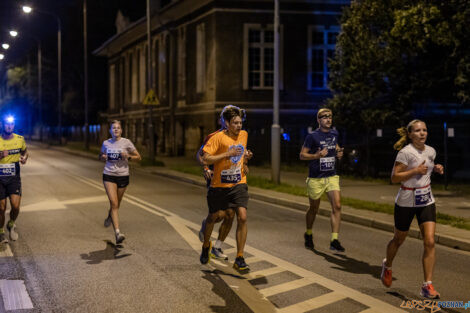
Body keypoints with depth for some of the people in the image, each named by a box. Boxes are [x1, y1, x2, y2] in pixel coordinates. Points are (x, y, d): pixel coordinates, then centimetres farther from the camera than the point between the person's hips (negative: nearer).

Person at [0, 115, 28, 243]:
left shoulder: (20, 139, 1)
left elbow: (25, 152, 18)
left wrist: (24, 158, -4)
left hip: (14, 178, 1)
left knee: (15, 206, -13)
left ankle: (11, 224, 18)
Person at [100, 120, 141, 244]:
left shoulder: (126, 142, -3)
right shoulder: (106, 143, 4)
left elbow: (138, 157, 1)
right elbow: (101, 156, 21)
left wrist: (128, 157, -18)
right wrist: (103, 157, -3)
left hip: (123, 176, 0)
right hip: (109, 175, 0)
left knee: (116, 204, 13)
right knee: (114, 203, -14)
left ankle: (110, 217, 48)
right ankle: (117, 232, -19)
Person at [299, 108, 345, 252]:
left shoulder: (334, 133, 7)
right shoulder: (312, 136, -9)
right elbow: (302, 155, -7)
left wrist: (339, 152, 4)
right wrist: (317, 155, -23)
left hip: (332, 177, 4)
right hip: (316, 179, -4)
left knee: (337, 206, -12)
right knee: (314, 209, 10)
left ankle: (334, 240, -9)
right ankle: (308, 235, 35)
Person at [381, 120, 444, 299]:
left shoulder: (431, 151, 4)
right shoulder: (405, 152, -16)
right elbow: (394, 178, -17)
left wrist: (436, 169, 2)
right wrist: (415, 171, -27)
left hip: (426, 201, 4)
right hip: (406, 202, -4)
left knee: (429, 242, -9)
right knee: (399, 240, 13)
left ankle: (427, 286, -4)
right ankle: (387, 266, 45)